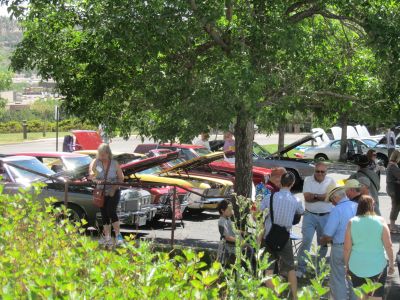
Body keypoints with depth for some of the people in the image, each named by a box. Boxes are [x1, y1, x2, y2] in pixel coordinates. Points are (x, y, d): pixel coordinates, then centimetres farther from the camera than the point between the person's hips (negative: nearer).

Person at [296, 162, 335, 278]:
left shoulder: (330, 181, 1)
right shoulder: (308, 180, 2)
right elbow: (307, 197, -10)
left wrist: (315, 195, -14)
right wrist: (323, 196, -13)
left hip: (326, 216, 1)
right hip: (310, 215, -1)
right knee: (306, 240, -10)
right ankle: (301, 269, -8)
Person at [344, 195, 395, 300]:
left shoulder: (352, 222, -6)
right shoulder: (380, 221, -7)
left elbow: (347, 248, -4)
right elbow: (388, 245, -7)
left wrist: (347, 265, 9)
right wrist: (391, 263, 5)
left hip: (357, 267, 1)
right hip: (377, 266, -1)